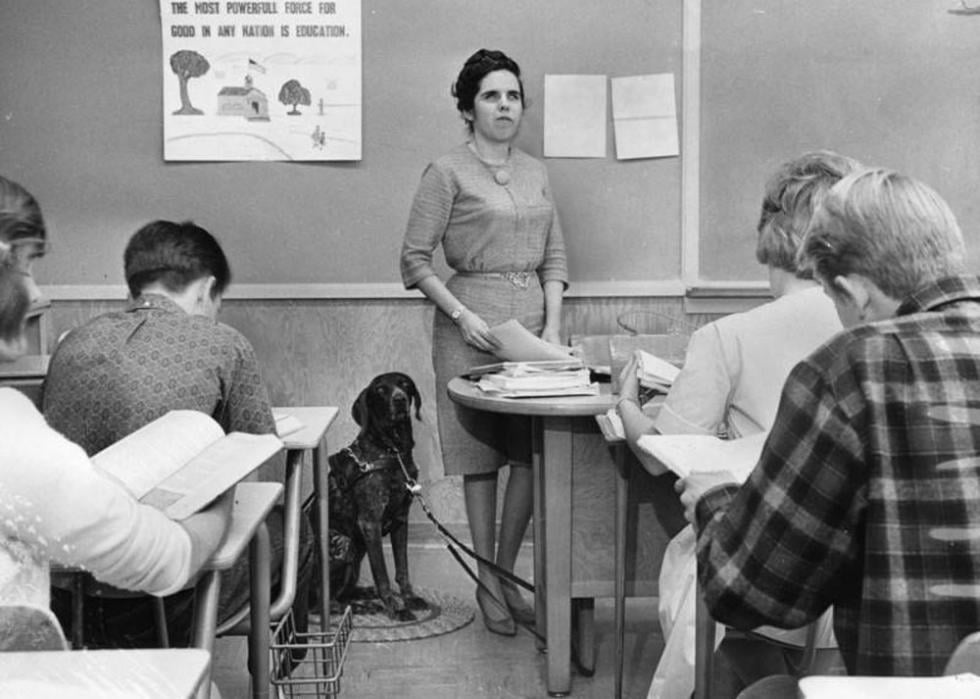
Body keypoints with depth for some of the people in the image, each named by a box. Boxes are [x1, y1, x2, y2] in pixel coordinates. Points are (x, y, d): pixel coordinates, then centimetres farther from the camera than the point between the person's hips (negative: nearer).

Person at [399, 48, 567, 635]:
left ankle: (507, 576, 20)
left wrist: (552, 324, 2)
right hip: (472, 327, -5)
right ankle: (487, 584, 14)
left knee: (534, 456, 3)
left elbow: (555, 258, 15)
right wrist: (461, 315, -12)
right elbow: (415, 260, -3)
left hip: (533, 321, 5)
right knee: (482, 460, 1)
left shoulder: (535, 172, 14)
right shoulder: (448, 174, -2)